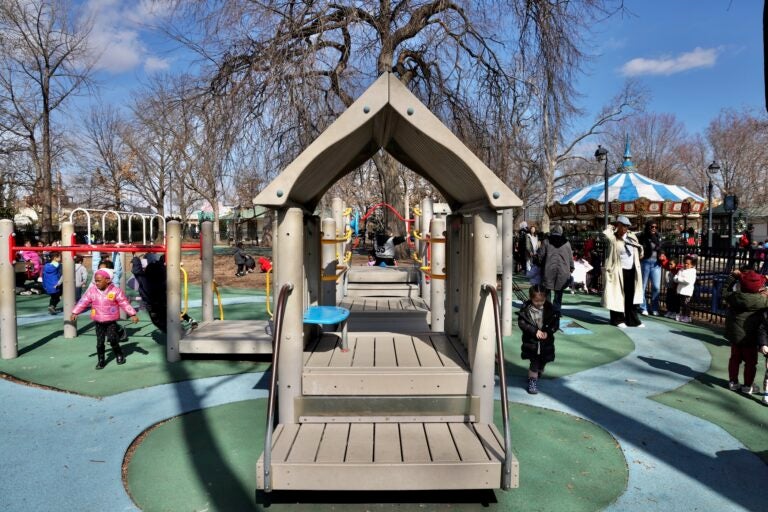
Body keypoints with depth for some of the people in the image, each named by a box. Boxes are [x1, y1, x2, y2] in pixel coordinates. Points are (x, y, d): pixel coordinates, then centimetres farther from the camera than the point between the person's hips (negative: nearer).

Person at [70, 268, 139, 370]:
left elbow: (125, 303, -7)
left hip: (111, 321, -3)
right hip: (98, 322, 3)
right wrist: (75, 313, -7)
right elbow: (83, 302, 0)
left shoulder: (115, 290, -8)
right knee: (99, 341, 3)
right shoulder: (91, 291, 0)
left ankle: (119, 355, 15)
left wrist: (132, 314, -9)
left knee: (112, 339, -9)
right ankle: (101, 360, 16)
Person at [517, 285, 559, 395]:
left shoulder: (549, 308, -6)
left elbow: (556, 323, -2)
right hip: (531, 341, -3)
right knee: (534, 362, -5)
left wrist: (548, 332, -18)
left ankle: (538, 374, 44)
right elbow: (521, 323, -12)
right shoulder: (526, 308, -11)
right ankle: (532, 381, 6)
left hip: (546, 341, 3)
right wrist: (535, 331, -21)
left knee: (543, 361, 17)